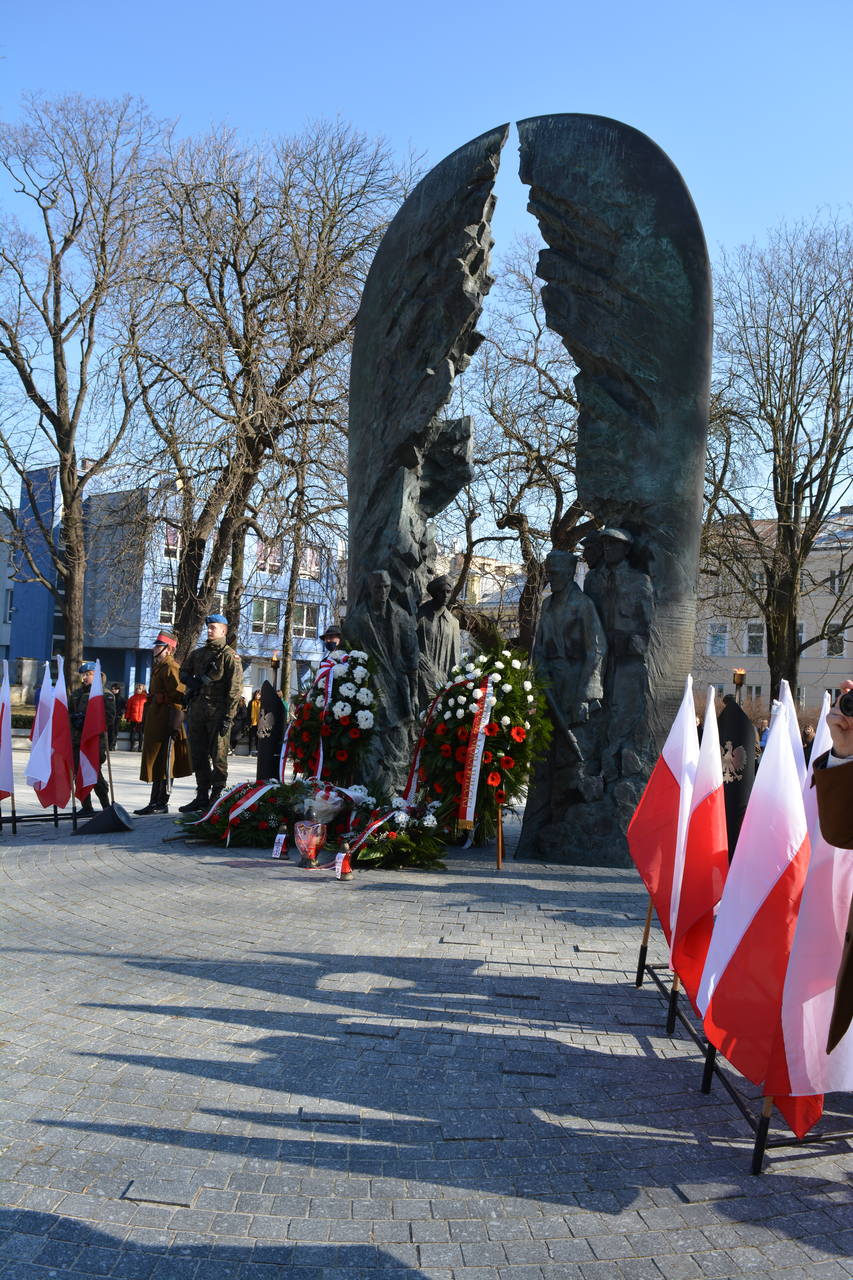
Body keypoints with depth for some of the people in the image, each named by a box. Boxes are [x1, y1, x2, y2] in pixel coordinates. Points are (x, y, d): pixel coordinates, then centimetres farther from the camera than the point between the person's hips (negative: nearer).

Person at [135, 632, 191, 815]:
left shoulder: (170, 668, -12)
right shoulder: (158, 668, 20)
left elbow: (177, 697, -19)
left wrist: (174, 725, -24)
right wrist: (147, 727, 24)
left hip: (165, 720, -10)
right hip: (155, 719, 10)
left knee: (163, 761, -7)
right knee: (156, 761, 12)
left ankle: (161, 802, -4)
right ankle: (156, 802, 17)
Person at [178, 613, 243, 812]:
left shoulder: (230, 656, -3)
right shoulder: (198, 653, 16)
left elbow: (235, 689, -9)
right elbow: (183, 672, 29)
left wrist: (228, 717, -15)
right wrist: (192, 682, 5)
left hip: (217, 712, -7)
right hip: (197, 710, 7)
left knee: (218, 756, -3)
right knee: (198, 755, 9)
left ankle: (217, 796, 3)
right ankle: (202, 796, 17)